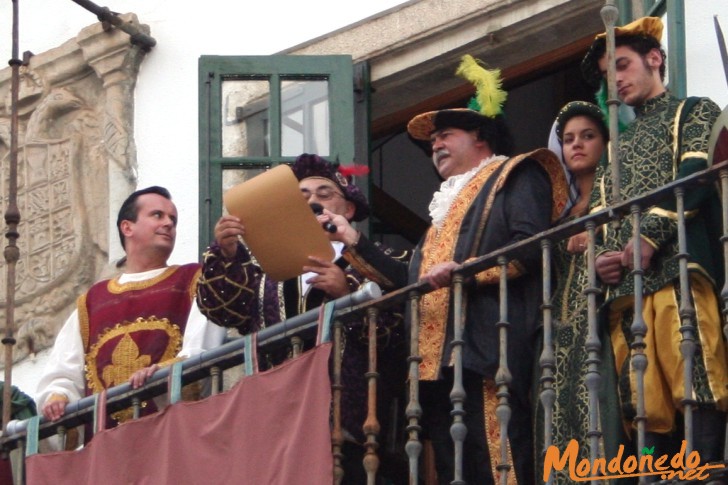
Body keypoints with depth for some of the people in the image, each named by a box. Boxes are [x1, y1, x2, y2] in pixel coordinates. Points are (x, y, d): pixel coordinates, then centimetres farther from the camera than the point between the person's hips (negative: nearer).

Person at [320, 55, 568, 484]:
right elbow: (411, 280, 28)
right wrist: (353, 242, 24)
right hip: (437, 359, 9)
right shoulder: (450, 201, 34)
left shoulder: (514, 177, 8)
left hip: (487, 351, -8)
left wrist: (464, 270, -17)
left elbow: (530, 246, -10)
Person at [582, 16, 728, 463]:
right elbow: (598, 214, 24)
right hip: (624, 287, 6)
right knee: (649, 407, -5)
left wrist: (650, 237, -15)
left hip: (678, 272, -6)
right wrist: (602, 255, 1)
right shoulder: (619, 146, 32)